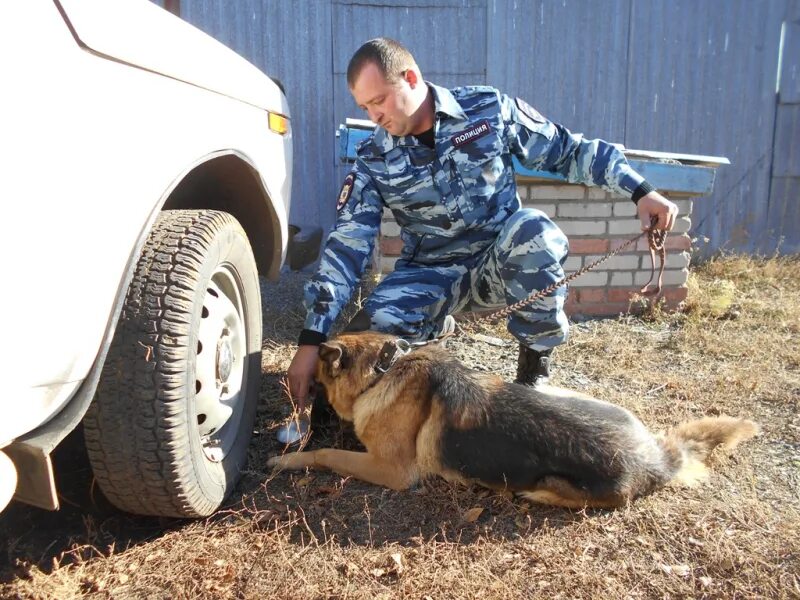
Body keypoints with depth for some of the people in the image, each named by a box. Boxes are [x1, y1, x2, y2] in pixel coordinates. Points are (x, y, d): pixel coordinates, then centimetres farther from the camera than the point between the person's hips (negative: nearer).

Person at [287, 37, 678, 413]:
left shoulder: (489, 110, -8)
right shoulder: (373, 160, -6)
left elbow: (570, 151, 1)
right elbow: (347, 245, -11)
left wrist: (640, 191, -10)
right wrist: (312, 337, -18)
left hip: (501, 262, -1)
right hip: (430, 275, 1)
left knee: (533, 231, -35)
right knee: (369, 335, -25)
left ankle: (536, 358, -12)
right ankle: (435, 325, 12)